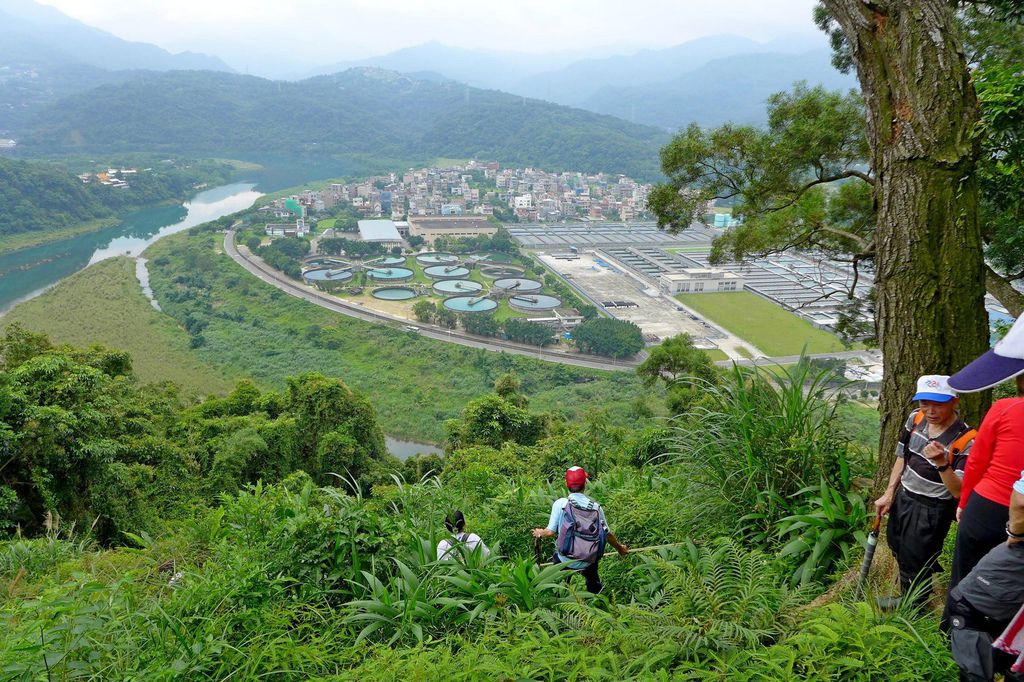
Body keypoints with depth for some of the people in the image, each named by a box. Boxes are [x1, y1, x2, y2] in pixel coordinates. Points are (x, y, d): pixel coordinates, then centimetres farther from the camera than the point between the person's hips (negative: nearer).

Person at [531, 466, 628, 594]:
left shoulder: (560, 504, -12)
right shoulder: (595, 506, -4)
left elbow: (550, 532, -13)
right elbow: (607, 534, 3)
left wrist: (539, 533, 9)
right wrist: (620, 548, 22)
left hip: (566, 561, -2)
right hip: (589, 562, 2)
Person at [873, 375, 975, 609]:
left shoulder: (966, 441, -26)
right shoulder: (915, 419, -8)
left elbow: (959, 492, -26)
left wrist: (941, 463, -41)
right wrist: (889, 494, 6)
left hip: (932, 511, -7)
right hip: (904, 498, 7)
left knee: (913, 561, 8)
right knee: (897, 545, 26)